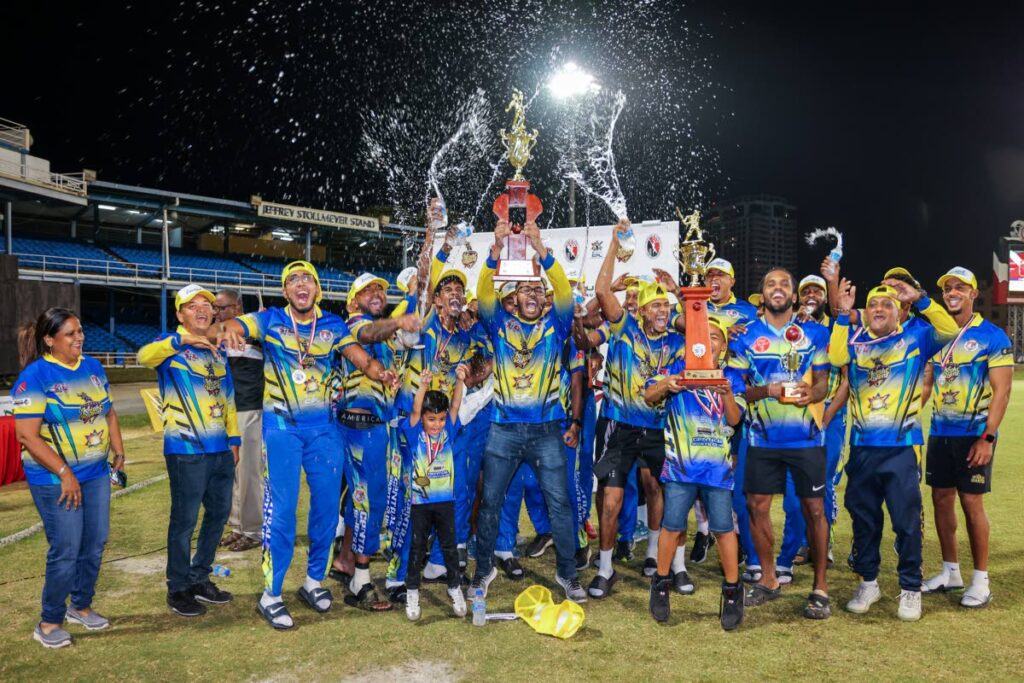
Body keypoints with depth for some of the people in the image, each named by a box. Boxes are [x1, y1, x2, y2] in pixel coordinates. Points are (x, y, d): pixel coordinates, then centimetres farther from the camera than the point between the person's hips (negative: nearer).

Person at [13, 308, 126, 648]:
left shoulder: (93, 366, 5)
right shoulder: (35, 376, -14)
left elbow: (109, 412, 16)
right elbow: (27, 435, -18)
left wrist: (118, 452, 6)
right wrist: (64, 473, -19)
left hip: (96, 473, 6)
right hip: (56, 479, -6)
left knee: (95, 543, 12)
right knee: (66, 550, -2)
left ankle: (81, 606, 31)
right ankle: (49, 623, 16)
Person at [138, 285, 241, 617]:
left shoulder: (216, 350, 16)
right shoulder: (171, 345, -4)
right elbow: (145, 356, -28)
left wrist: (234, 438, 17)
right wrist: (181, 341, -44)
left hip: (221, 449, 7)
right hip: (186, 449, -7)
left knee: (219, 512, 14)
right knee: (185, 519, 0)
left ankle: (200, 578, 30)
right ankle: (178, 589, 16)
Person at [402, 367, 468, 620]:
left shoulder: (448, 432, 1)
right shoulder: (415, 433, -6)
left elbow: (455, 406, -10)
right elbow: (415, 411, -21)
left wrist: (460, 380, -25)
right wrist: (423, 386, -37)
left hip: (445, 500, 2)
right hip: (420, 501, -2)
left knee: (449, 545, 9)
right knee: (417, 547, 9)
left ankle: (455, 587, 24)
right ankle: (412, 591, 21)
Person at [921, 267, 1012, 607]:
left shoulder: (992, 336, -6)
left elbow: (1001, 392, -10)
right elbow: (925, 384, 13)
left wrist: (987, 438, -17)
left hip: (973, 434, -5)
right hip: (939, 433, 6)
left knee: (971, 502, -3)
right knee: (941, 499, 9)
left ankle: (981, 580, 11)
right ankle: (950, 572, 23)